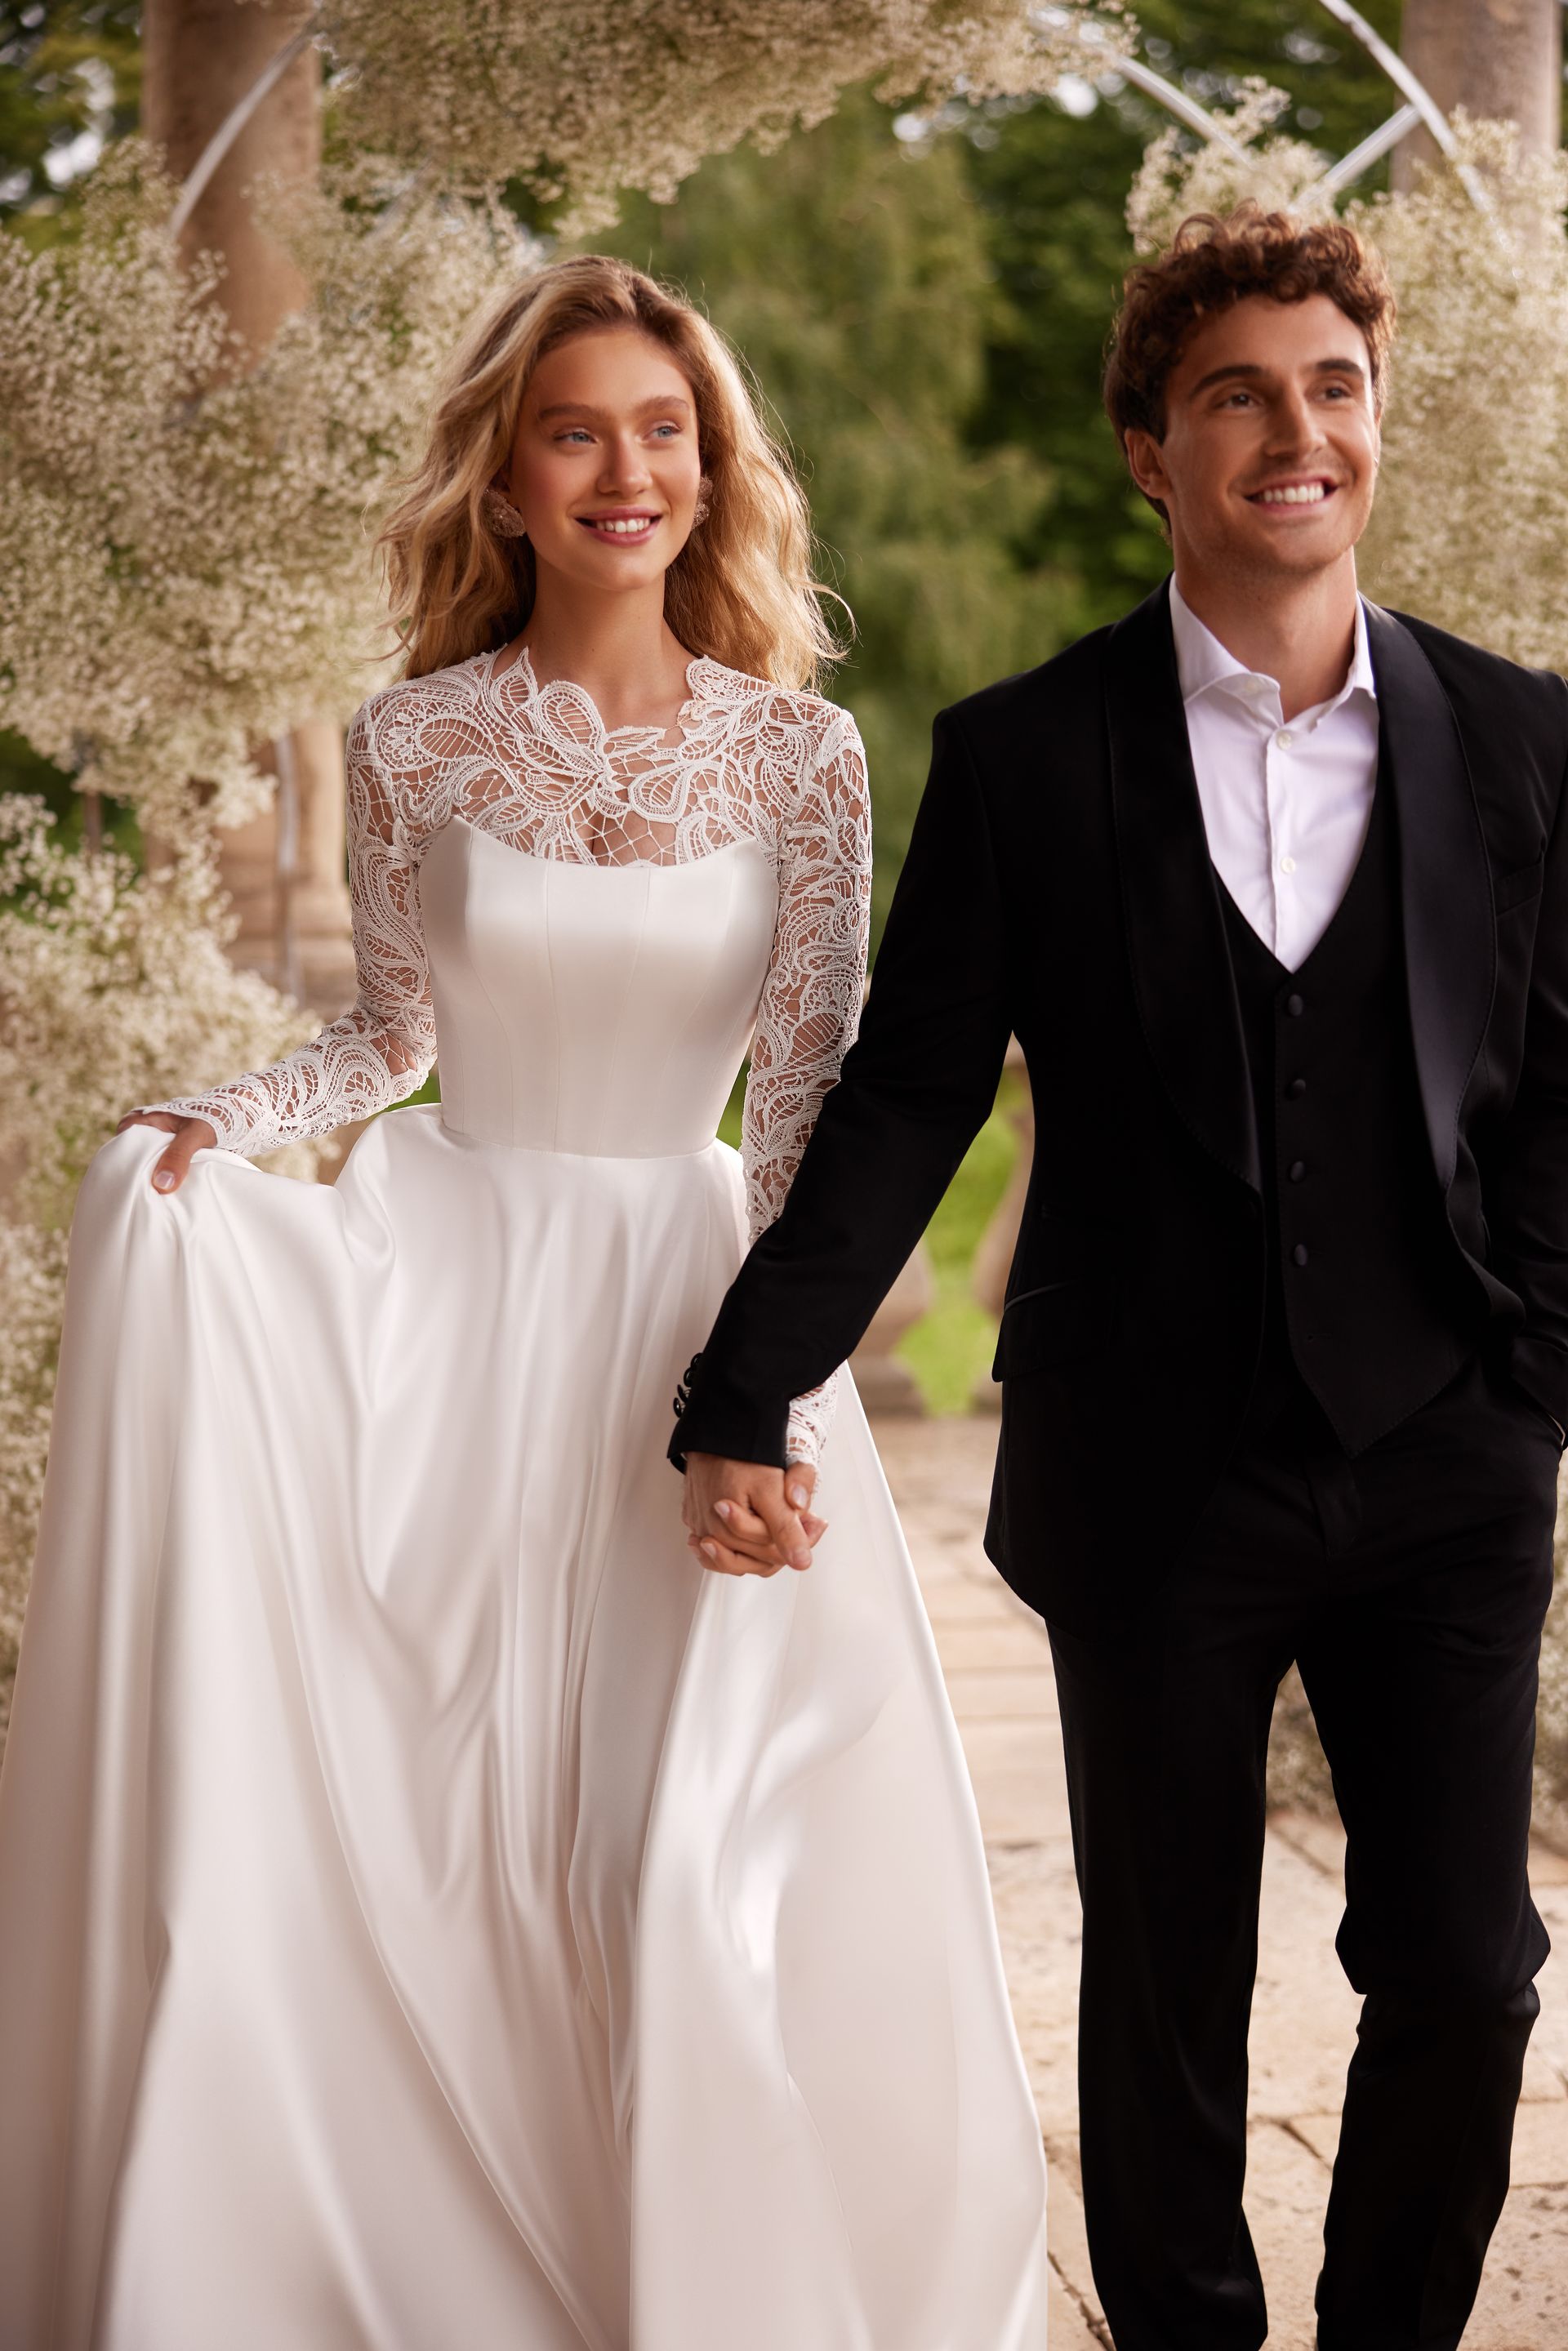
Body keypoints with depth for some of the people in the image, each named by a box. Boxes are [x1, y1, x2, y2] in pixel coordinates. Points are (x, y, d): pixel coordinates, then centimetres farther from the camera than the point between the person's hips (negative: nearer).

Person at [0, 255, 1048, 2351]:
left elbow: (816, 1094, -2)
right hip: (440, 1294, 1)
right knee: (394, 1803, 1)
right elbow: (392, 1030, 9)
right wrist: (214, 1129, -9)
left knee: (704, 1844, -2)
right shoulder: (417, 742, -2)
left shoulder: (798, 751, -3)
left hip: (691, 1296, 0)